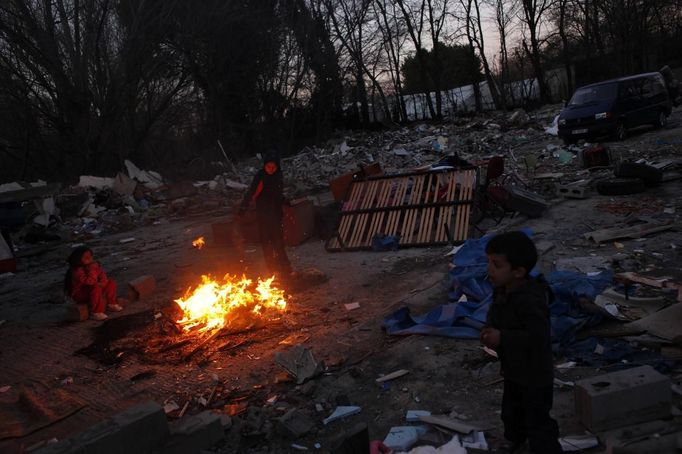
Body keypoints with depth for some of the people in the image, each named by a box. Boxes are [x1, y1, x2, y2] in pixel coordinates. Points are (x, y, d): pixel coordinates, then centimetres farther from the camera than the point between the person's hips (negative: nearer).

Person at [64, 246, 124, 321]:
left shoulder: (91, 265, -1)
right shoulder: (76, 271, -26)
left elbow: (103, 275, 1)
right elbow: (89, 281, -36)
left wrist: (102, 283, -17)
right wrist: (93, 270, -35)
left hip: (90, 290, 9)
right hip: (79, 294, -9)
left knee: (111, 282, 3)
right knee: (96, 288, -37)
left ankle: (111, 304, 11)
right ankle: (96, 313, -29)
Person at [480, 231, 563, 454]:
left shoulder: (530, 301, -35)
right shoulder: (501, 290, -6)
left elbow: (539, 337, -36)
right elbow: (495, 316, 10)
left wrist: (502, 338, -33)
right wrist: (489, 331, -11)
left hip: (535, 374, -9)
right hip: (513, 369, 9)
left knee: (537, 420, 6)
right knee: (511, 410, 30)